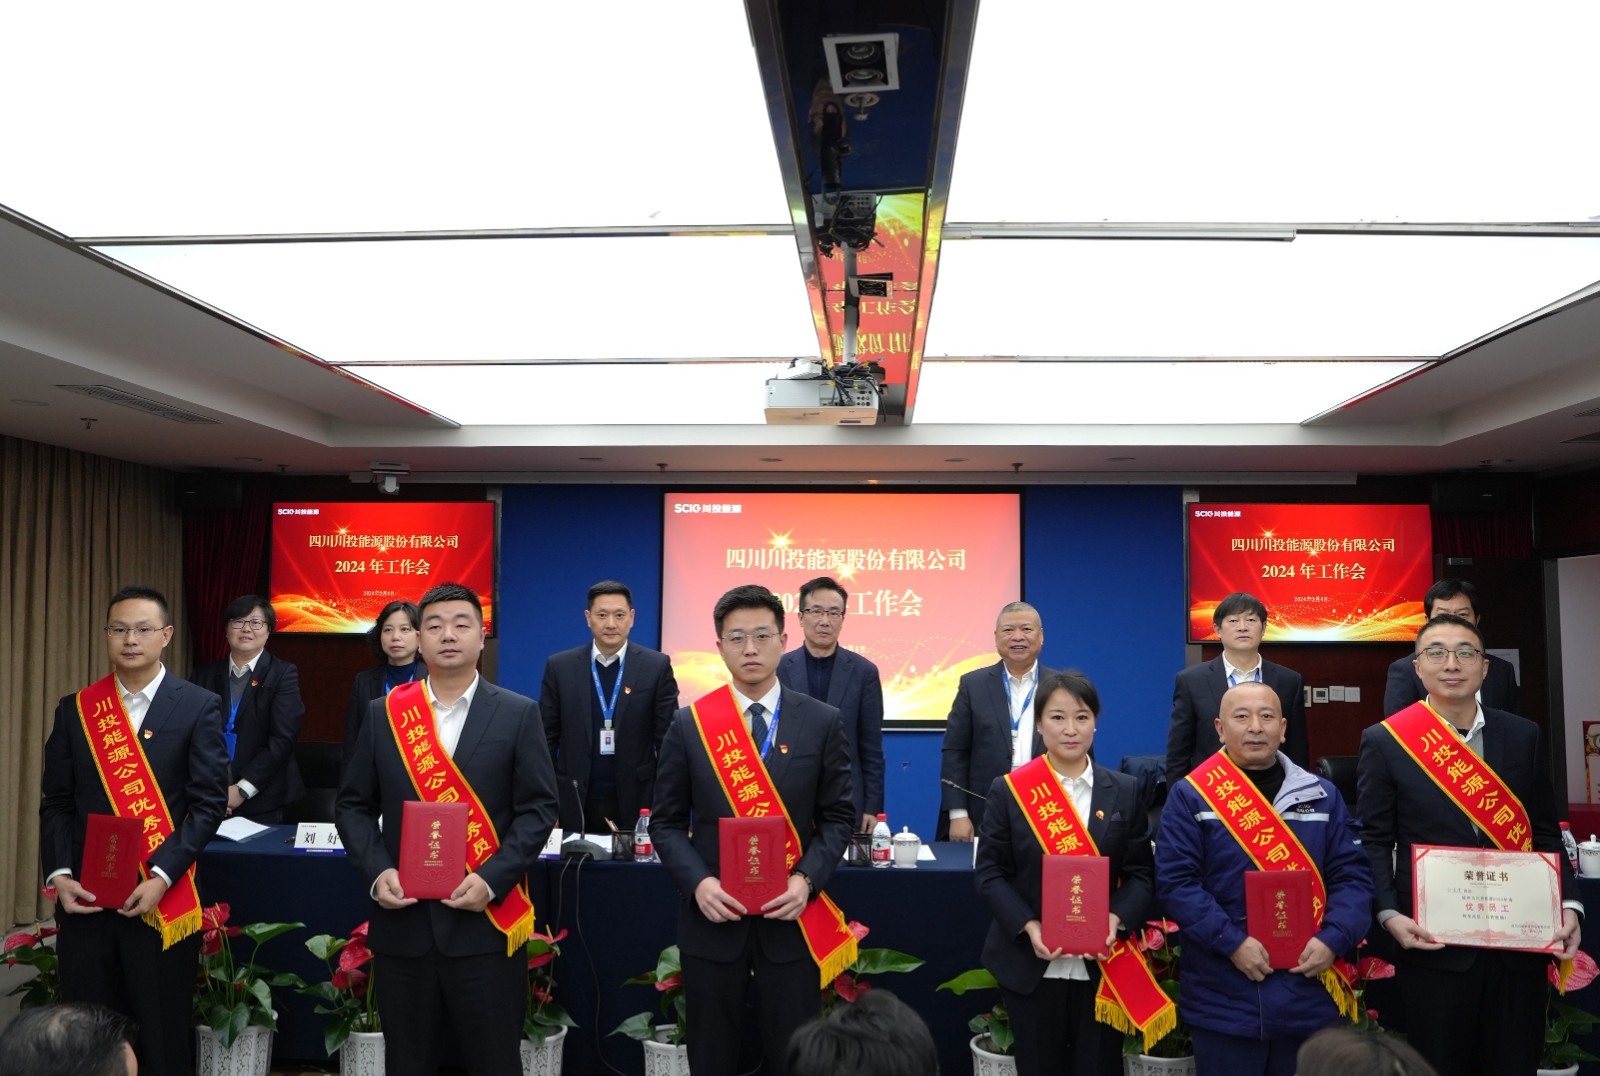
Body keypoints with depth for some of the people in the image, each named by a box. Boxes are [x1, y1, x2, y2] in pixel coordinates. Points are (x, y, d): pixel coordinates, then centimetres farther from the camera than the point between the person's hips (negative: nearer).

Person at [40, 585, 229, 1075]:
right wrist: (59, 875, -6)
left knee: (162, 1037, 6)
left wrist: (161, 876, -16)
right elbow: (56, 803, 7)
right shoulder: (75, 708, 7)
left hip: (163, 900, -3)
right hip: (84, 897, 3)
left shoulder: (198, 707, -3)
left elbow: (209, 802, -7)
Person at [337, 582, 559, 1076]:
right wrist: (377, 872, -8)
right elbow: (352, 805, 8)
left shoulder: (518, 714, 0)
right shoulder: (384, 714, 7)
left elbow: (539, 808, -4)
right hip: (402, 922, 2)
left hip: (485, 923, -2)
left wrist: (491, 880, -15)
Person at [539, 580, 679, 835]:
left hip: (636, 802, -1)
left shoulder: (657, 666, -1)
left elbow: (668, 739, 0)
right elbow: (547, 738, 5)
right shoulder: (559, 666, 2)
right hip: (576, 803, 1)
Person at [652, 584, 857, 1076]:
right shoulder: (689, 724, 0)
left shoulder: (821, 722, 0)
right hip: (712, 918, 1)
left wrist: (806, 879, -13)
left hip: (791, 918, 0)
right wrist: (698, 882, -14)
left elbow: (838, 816, 2)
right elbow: (666, 822, 2)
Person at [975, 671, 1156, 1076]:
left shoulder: (1124, 791, 4)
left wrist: (1115, 919, -15)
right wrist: (1028, 926, -16)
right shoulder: (1008, 790, -2)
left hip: (1103, 965, 1)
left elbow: (1140, 872, 3)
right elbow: (989, 871, -2)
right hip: (1031, 962, -1)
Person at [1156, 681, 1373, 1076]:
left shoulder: (1323, 796, 9)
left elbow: (1353, 876, 5)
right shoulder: (1190, 797, -2)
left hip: (1311, 995, 3)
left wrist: (1333, 940, -11)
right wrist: (1232, 942, -17)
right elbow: (1176, 883, -8)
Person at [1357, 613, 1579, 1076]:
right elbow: (1375, 841, -3)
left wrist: (1569, 904, -5)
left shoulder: (1523, 736, 6)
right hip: (1432, 945, -3)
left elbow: (1544, 833, 9)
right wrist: (1390, 914, -15)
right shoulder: (1384, 742, -4)